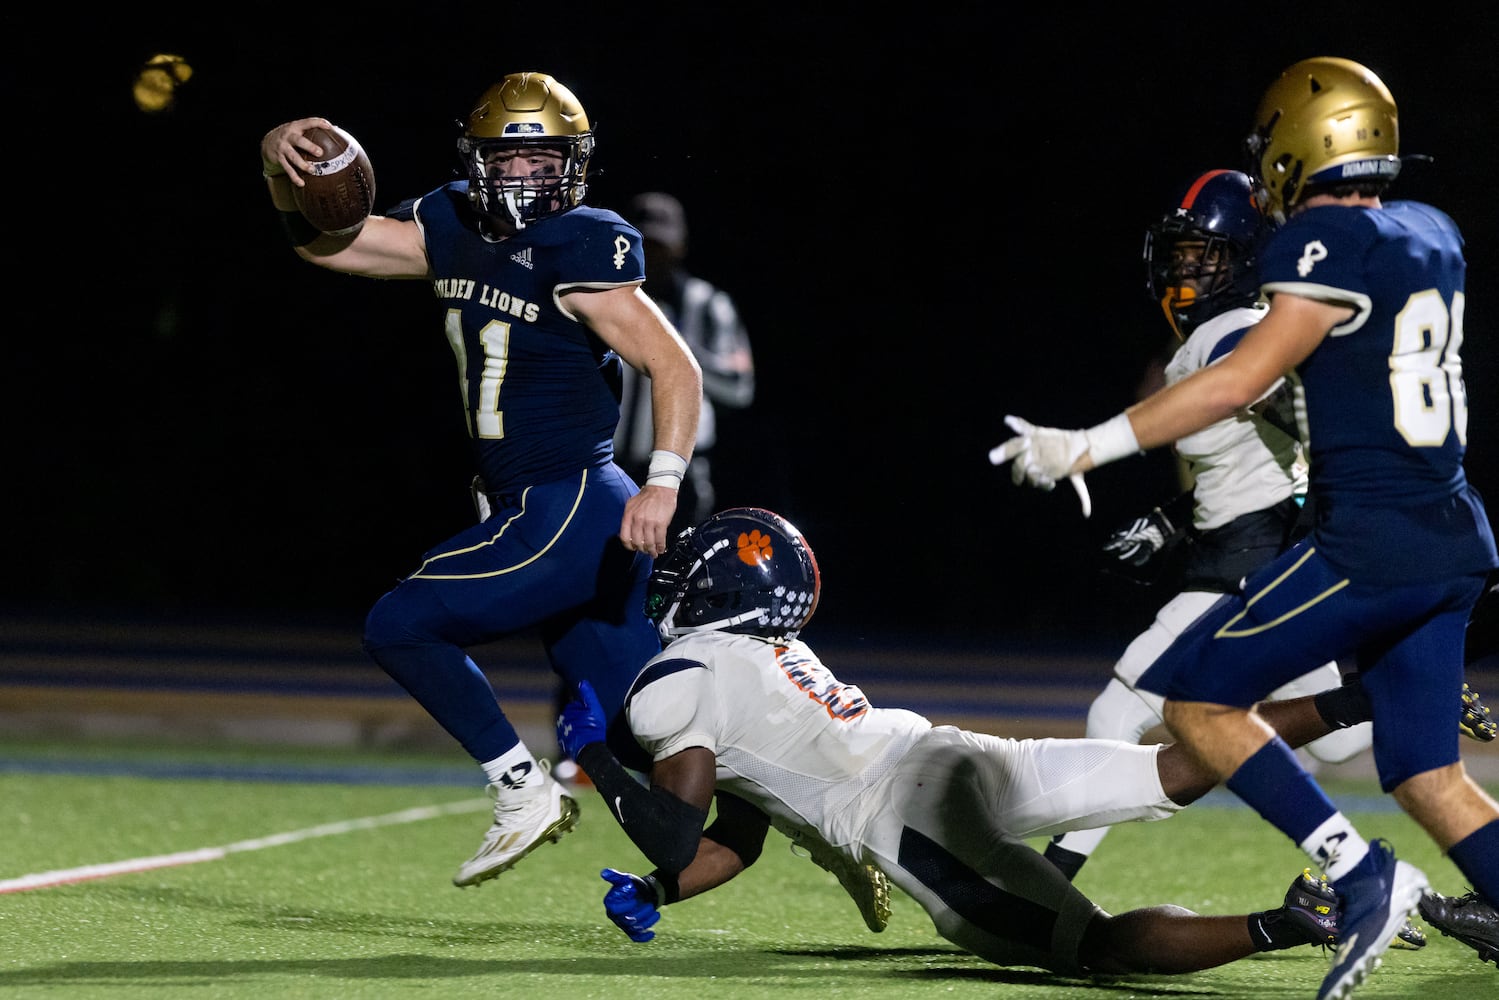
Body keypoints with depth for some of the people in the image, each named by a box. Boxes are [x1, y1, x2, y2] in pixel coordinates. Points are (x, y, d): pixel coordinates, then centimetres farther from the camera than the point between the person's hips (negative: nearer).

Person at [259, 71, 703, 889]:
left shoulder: (579, 252, -13)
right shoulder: (455, 232, 10)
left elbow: (675, 367, -16)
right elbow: (322, 242, 13)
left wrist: (664, 484, -28)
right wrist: (282, 165, -5)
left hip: (572, 513, -8)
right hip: (544, 516, 8)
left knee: (401, 625, -8)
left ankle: (525, 791, 0)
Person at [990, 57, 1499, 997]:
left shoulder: (1330, 245, -12)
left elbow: (1242, 380, -18)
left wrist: (1089, 447, -16)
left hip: (1373, 545, -9)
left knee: (1195, 696, 1)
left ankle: (1361, 873, -7)